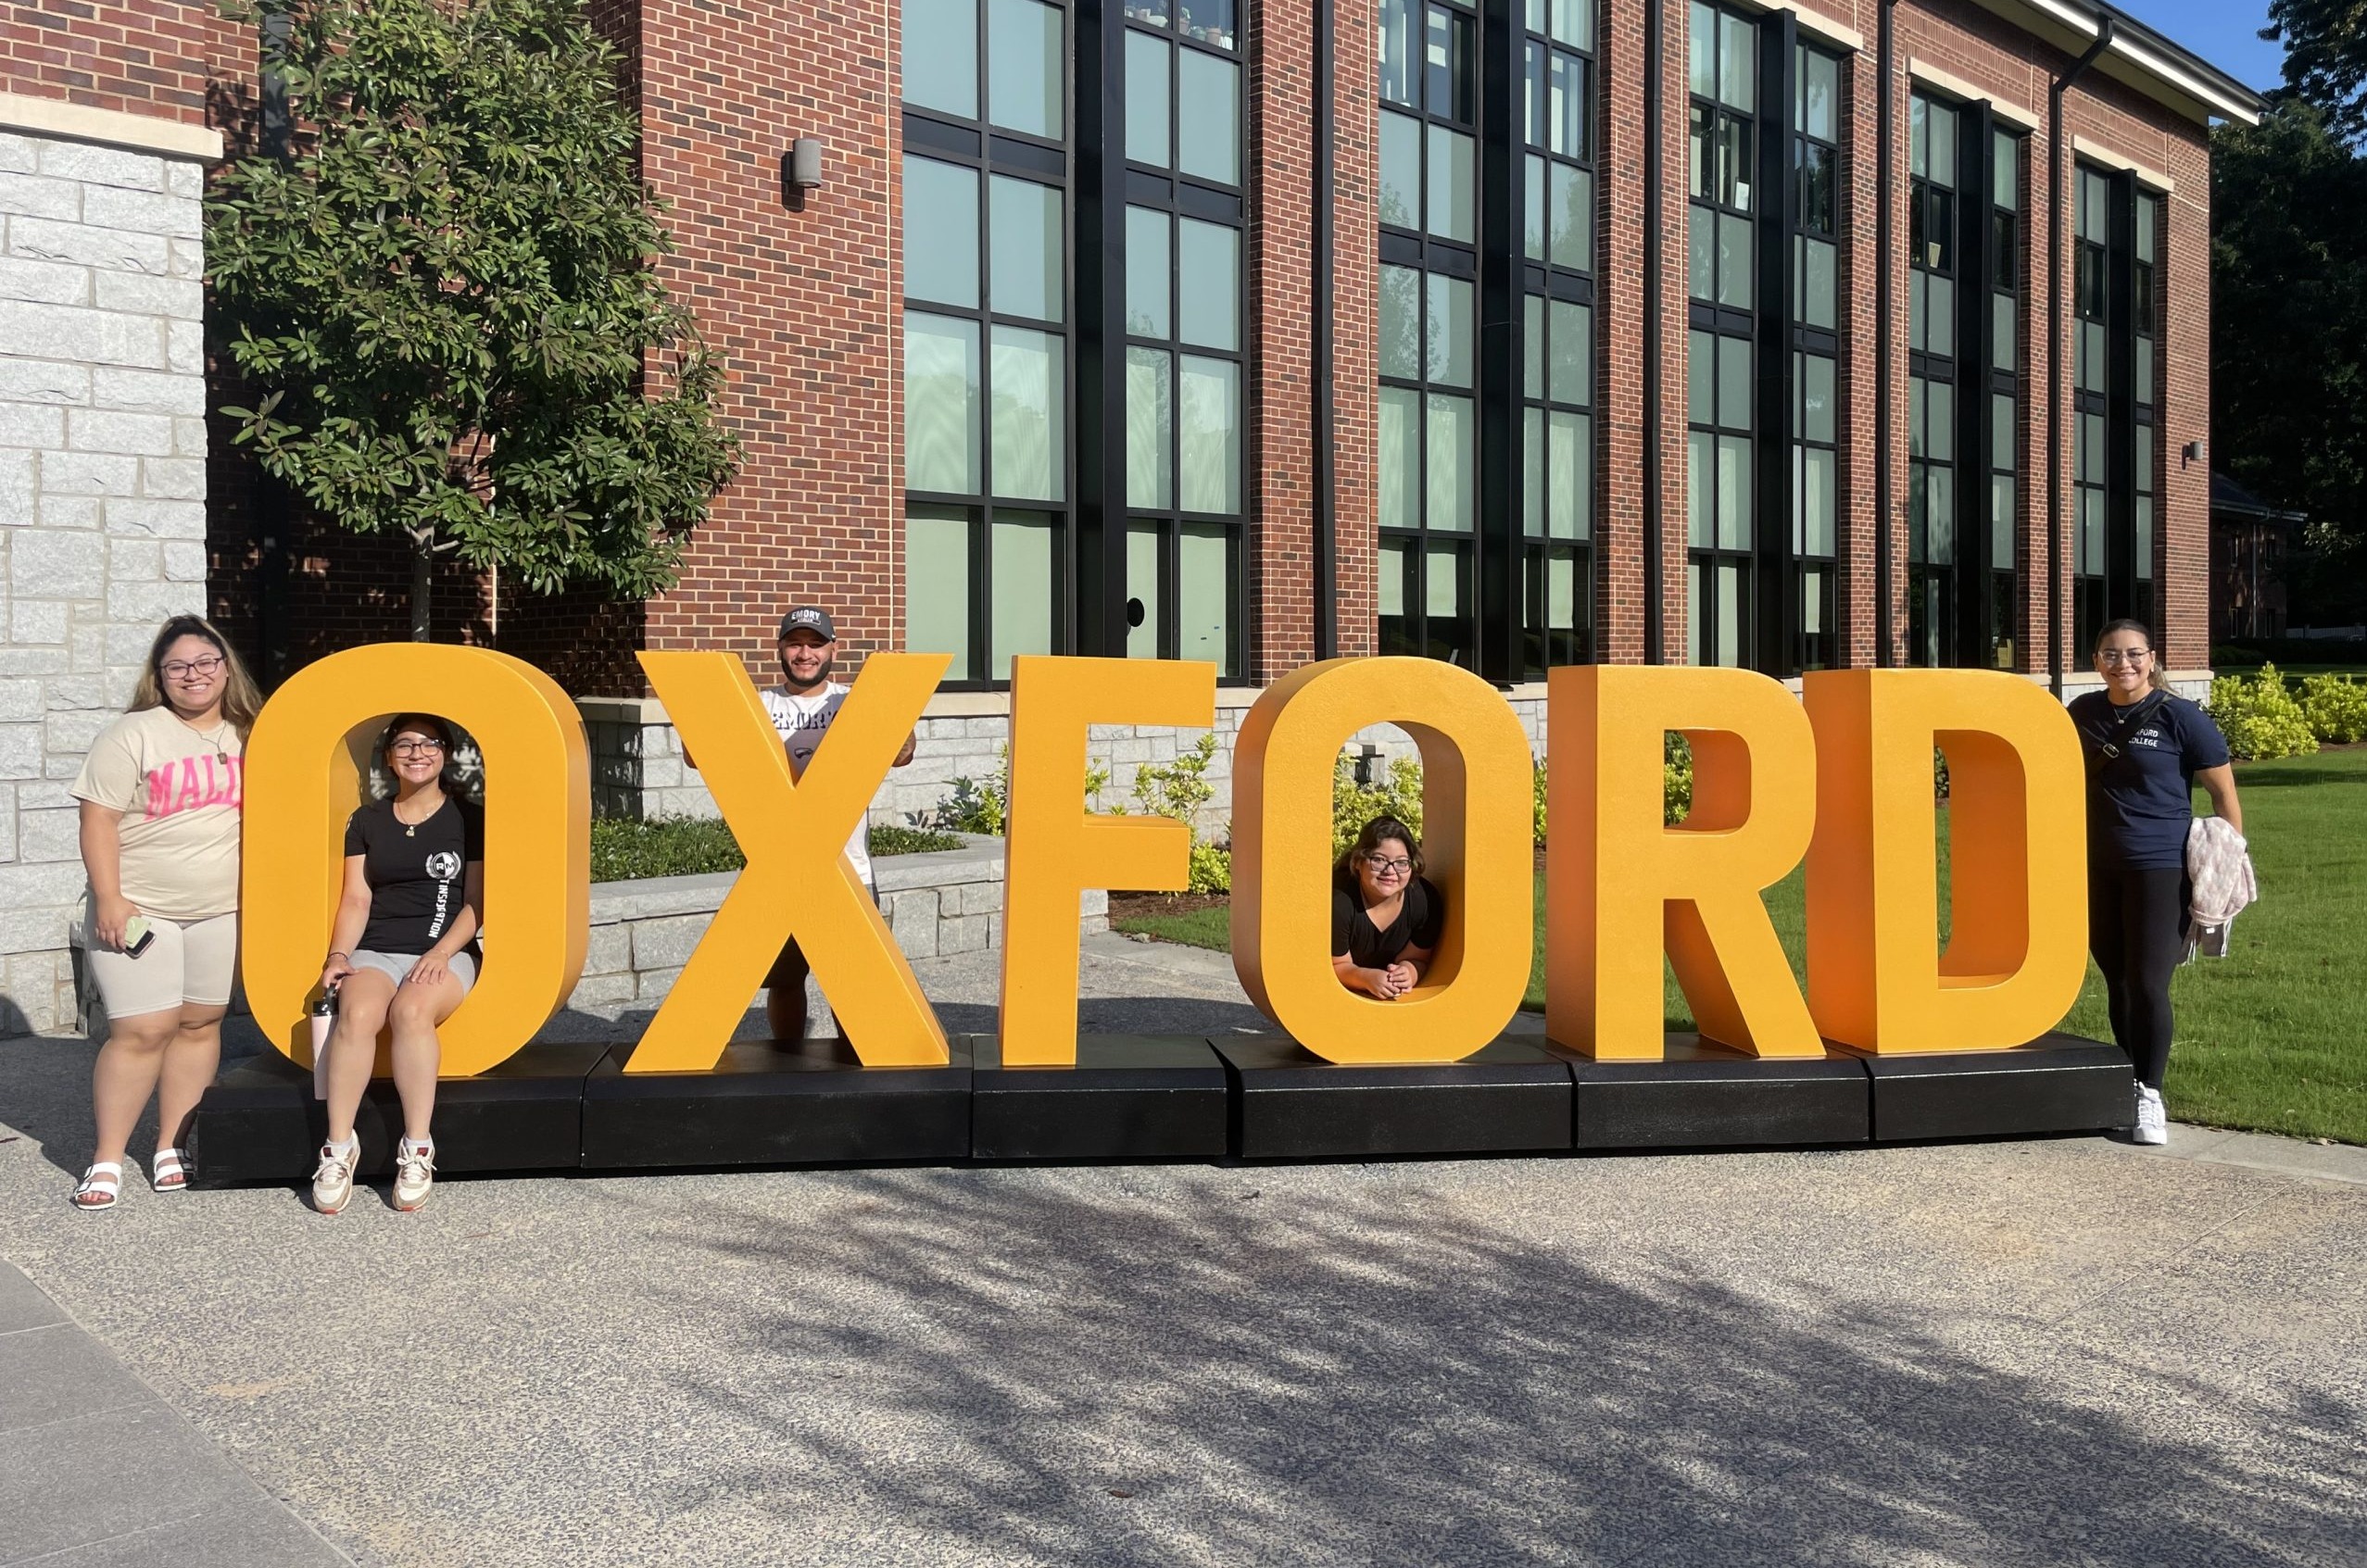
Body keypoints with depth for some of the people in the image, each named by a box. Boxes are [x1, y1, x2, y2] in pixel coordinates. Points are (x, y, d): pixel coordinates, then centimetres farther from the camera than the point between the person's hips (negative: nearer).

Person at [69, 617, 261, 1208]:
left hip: (222, 911, 4)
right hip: (139, 911, -4)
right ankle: (106, 1158, 4)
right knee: (143, 1029, -8)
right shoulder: (131, 736, -6)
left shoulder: (247, 736, 7)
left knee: (200, 1023, 6)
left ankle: (170, 1147, 17)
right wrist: (109, 899, -16)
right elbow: (99, 820, -10)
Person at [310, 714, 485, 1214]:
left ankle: (417, 1149, -31)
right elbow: (356, 899, 9)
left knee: (411, 1010, -35)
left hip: (445, 953, -2)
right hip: (374, 952, 2)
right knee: (357, 1012, -32)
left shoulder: (469, 820, 9)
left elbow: (476, 903, 3)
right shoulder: (367, 821, 17)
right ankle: (339, 1147, -28)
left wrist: (440, 954, -12)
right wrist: (339, 955, -7)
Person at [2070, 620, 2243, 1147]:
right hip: (2096, 871, 4)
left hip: (2160, 871, -4)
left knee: (2148, 985, -6)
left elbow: (2224, 792, -3)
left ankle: (2150, 1095, 6)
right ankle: (2127, 1082, 24)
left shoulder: (2180, 717, -7)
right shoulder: (2083, 713, 6)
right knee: (2117, 982, 12)